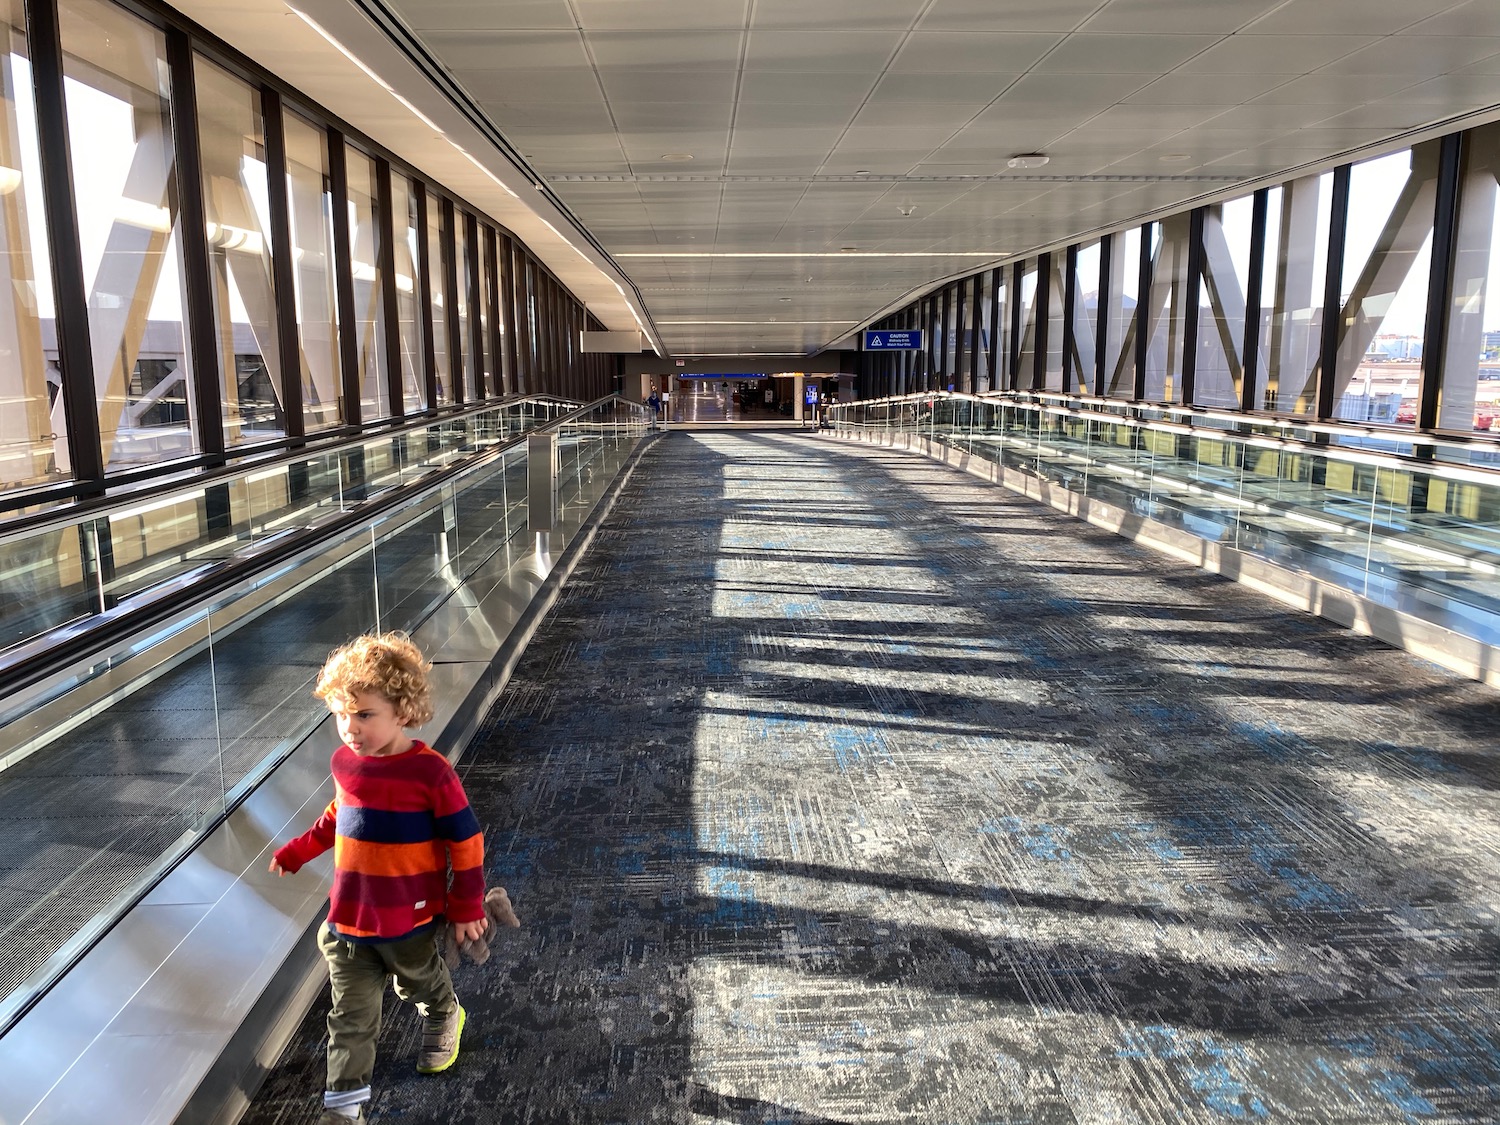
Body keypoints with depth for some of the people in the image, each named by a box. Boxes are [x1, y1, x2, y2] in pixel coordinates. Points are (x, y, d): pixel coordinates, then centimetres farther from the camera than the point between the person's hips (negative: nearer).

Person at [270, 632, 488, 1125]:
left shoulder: (430, 772, -24)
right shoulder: (344, 762, -6)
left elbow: (466, 841, -16)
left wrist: (466, 906, -11)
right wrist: (299, 850, 14)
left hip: (409, 920, -3)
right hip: (348, 918, 4)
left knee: (420, 984, 24)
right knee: (351, 1016, 9)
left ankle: (445, 1020, 56)